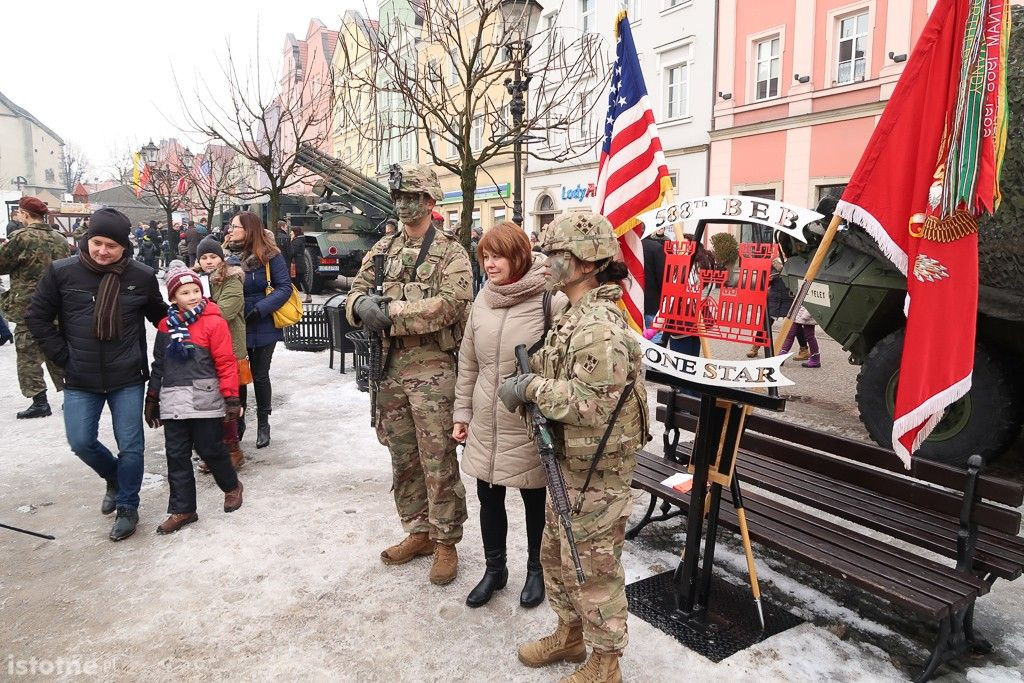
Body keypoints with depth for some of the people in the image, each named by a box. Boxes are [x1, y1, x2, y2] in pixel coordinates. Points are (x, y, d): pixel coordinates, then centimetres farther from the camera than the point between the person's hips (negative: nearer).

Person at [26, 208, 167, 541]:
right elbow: (37, 317, 3)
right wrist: (63, 356, -2)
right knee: (81, 442, 4)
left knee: (130, 445, 3)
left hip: (128, 378, -1)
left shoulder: (141, 276, -7)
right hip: (80, 380, 1)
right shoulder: (62, 272, -6)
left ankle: (127, 507, 22)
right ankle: (115, 478, 36)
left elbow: (160, 316, 8)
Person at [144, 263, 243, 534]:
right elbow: (158, 365, 15)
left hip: (205, 401, -5)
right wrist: (152, 399, 18)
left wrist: (231, 397, -12)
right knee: (177, 456, 8)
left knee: (211, 450, 5)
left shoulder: (214, 322, -8)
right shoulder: (165, 325, 8)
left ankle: (231, 486, 32)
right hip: (173, 404, 5)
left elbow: (226, 363, -9)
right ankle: (182, 509, 18)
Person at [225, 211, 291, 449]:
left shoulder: (270, 256, -10)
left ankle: (263, 424, 25)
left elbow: (284, 287, -12)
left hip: (262, 327, -3)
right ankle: (237, 422, 25)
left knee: (260, 375, 8)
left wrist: (260, 309, -21)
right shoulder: (227, 253, 2)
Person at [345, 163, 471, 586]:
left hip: (432, 368, -6)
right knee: (402, 459, 15)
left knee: (438, 463, 0)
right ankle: (418, 532, 30)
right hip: (389, 367, 6)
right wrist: (363, 304, -14)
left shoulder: (451, 253, -3)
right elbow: (355, 293, 11)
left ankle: (445, 543, 15)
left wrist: (393, 312, -18)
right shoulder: (382, 250, 14)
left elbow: (449, 305, -18)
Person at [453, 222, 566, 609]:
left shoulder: (550, 301, -15)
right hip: (486, 425, 5)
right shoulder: (483, 300, 3)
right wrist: (462, 412, 11)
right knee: (488, 499, 17)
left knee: (535, 502, 15)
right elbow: (468, 362, 10)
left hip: (529, 427, -5)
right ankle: (494, 569, 40)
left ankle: (536, 570, 38)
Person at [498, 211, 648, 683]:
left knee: (593, 568, 7)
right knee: (556, 554, 23)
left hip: (595, 473, -10)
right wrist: (532, 375, 3)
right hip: (570, 464, 10)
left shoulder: (599, 326, -24)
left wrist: (531, 386, -21)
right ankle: (570, 635, 44)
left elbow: (591, 403, -29)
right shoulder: (576, 316, 9)